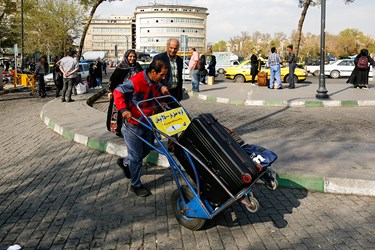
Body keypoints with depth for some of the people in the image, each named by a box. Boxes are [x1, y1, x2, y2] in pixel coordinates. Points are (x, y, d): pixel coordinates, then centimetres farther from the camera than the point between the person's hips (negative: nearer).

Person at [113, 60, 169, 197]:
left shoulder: (155, 82, -2)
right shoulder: (135, 81, -26)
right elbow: (118, 92, -18)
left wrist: (161, 87, -4)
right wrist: (123, 109, -31)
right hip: (133, 125, -8)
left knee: (146, 150, 22)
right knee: (136, 156, 2)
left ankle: (126, 163, 48)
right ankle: (136, 185, 18)